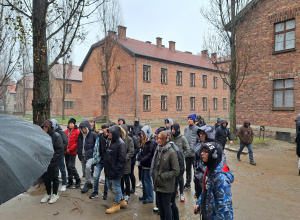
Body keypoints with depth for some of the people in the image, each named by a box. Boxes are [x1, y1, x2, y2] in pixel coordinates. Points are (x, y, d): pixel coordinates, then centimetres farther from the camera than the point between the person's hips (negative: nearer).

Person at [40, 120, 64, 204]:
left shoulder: (56, 136, -11)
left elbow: (60, 150, -12)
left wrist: (52, 159, -17)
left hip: (53, 162, -5)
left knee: (54, 178, 7)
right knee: (46, 178, 14)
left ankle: (55, 194, 23)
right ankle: (48, 194, 31)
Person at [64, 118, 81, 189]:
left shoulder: (77, 132, -7)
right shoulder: (65, 132, 8)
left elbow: (77, 142, -10)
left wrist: (70, 149, -13)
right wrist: (65, 148, -1)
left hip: (72, 152, -5)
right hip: (66, 152, 6)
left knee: (71, 166, -8)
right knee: (68, 166, 12)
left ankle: (78, 180, 9)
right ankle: (70, 180, 26)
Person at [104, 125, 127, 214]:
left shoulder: (120, 144, -20)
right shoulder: (109, 141, 6)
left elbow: (122, 159, -21)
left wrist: (116, 170, -20)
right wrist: (106, 167, 12)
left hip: (115, 171, -9)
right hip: (108, 169, 9)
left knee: (116, 187, 7)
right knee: (110, 186, 20)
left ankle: (116, 205, 28)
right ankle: (122, 201, 36)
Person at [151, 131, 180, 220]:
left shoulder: (171, 152, -15)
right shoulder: (158, 149, 3)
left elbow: (176, 171, -13)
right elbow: (154, 165, 17)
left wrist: (162, 176, -14)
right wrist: (154, 175, 3)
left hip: (166, 186, -6)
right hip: (158, 184, 6)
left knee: (166, 207, 6)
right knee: (160, 206, 17)